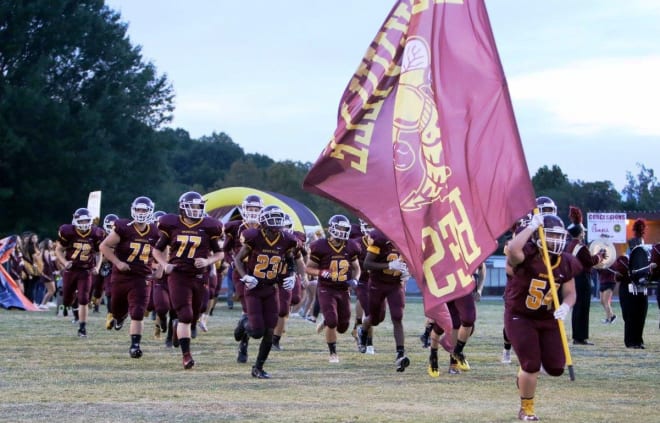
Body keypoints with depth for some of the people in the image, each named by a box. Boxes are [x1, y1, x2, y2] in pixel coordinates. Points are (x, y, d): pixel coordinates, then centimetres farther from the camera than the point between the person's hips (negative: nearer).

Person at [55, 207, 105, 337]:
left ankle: (82, 328, -3)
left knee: (83, 300, -11)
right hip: (70, 270, 1)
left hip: (85, 272, -1)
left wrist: (97, 267, -7)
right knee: (67, 302, 9)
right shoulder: (67, 232, -11)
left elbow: (99, 253, 9)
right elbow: (59, 250, -2)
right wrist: (65, 262, -19)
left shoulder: (96, 234, -6)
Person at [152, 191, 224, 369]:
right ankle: (186, 354, -7)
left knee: (193, 316, 11)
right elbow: (157, 250, 11)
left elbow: (219, 253, 11)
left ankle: (177, 327, 46)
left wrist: (208, 261, -9)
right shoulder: (172, 225, 1)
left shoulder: (208, 227, 2)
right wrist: (165, 264, -7)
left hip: (199, 276, 2)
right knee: (185, 316, -13)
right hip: (178, 275, -2)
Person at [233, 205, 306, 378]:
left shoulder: (286, 241, -4)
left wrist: (292, 277, -4)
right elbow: (238, 259, -3)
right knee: (257, 331, -11)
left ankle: (258, 367, 14)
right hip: (253, 290, -3)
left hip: (270, 290, 3)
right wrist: (245, 277, -18)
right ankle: (245, 325, 25)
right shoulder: (254, 238, -14)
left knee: (269, 333, -1)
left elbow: (292, 262, 14)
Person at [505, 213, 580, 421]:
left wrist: (565, 307, -19)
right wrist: (531, 226, -35)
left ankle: (525, 372, 35)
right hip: (520, 317, -5)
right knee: (532, 365, -11)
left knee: (555, 368, 1)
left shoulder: (566, 263, -3)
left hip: (548, 319, 5)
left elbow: (570, 293, 4)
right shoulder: (527, 255, -21)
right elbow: (513, 250, -46)